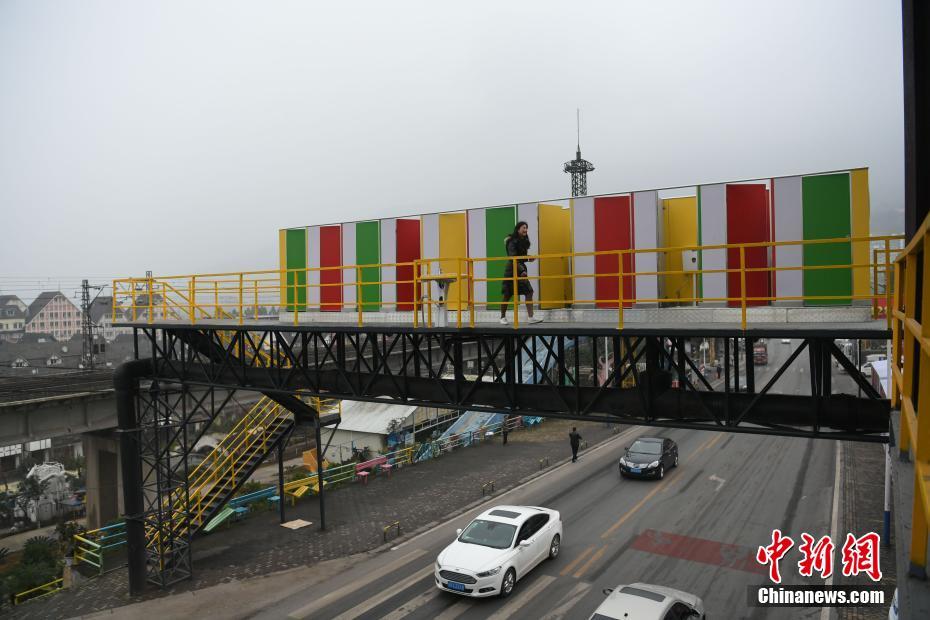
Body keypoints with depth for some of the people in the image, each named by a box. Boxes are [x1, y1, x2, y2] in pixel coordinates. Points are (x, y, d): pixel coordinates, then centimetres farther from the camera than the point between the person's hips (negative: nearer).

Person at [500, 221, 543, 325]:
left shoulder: (523, 241, 11)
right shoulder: (512, 242, -14)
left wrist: (528, 259, 2)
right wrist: (522, 270, -28)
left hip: (521, 269, 7)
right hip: (511, 270, -7)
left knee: (529, 292, -4)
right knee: (506, 295, 2)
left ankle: (531, 317, -5)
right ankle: (503, 317, 18)